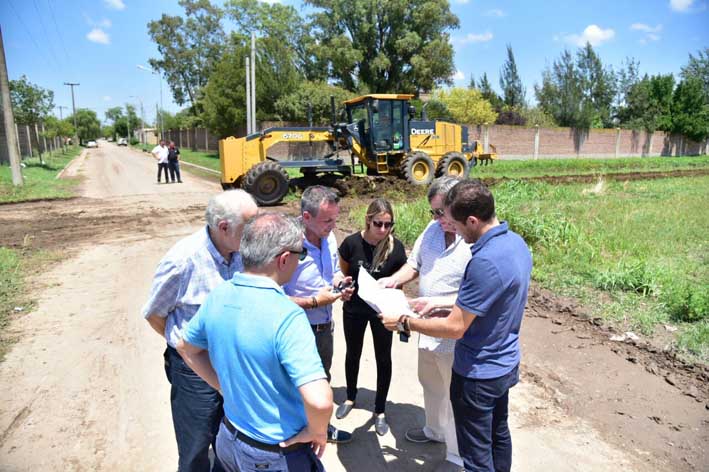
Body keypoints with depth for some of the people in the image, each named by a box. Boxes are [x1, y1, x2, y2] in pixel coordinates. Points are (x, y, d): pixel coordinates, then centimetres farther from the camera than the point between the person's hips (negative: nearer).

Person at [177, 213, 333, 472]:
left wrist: (227, 387, 9)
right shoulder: (286, 315, -31)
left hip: (229, 437, 6)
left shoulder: (218, 295, -8)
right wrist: (317, 432, -18)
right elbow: (320, 401, -38)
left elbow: (186, 347, 9)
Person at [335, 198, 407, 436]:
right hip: (354, 309, 1)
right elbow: (343, 273, -1)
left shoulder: (396, 247, -17)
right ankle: (350, 398, 46)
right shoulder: (352, 243, -18)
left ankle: (380, 411, 31)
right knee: (353, 354, 20)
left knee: (383, 358, 11)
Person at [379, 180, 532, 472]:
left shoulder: (484, 262, -33)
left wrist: (404, 323, -15)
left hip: (478, 374, -9)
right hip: (506, 364, 9)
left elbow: (455, 328, -26)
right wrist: (442, 303, 6)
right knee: (499, 434, 28)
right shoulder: (516, 242, -3)